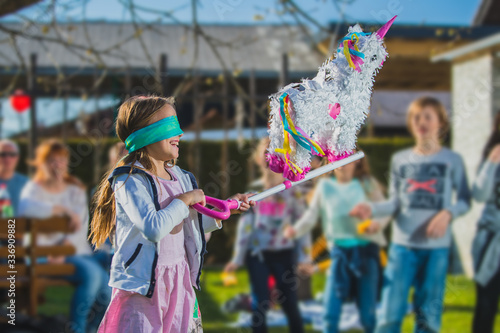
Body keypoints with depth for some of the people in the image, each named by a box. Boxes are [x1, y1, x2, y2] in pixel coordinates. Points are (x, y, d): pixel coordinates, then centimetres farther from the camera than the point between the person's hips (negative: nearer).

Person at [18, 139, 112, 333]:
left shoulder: (76, 189, 14)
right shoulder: (35, 188, 1)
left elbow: (81, 228, 2)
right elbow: (25, 207, -26)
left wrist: (64, 248, -17)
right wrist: (64, 210, -23)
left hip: (77, 251, 5)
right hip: (44, 253, -5)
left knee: (108, 287, -18)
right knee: (91, 274, -30)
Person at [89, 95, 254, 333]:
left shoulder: (179, 177, 11)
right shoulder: (131, 180, -16)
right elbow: (154, 229, -30)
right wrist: (185, 200, -18)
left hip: (179, 283, 8)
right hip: (144, 286, -8)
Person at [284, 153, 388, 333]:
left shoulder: (368, 184, 4)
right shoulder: (325, 185, 6)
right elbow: (312, 213, 4)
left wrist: (378, 223, -18)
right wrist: (296, 229, -15)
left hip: (367, 250, -1)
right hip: (340, 251, 1)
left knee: (367, 311, 1)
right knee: (331, 307, -8)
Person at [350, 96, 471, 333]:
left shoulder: (452, 160, 4)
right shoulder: (400, 160, 10)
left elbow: (464, 200, 4)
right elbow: (395, 203, 10)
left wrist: (448, 213, -15)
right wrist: (371, 209, -8)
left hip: (436, 245, -1)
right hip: (402, 244, 1)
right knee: (391, 313, -6)